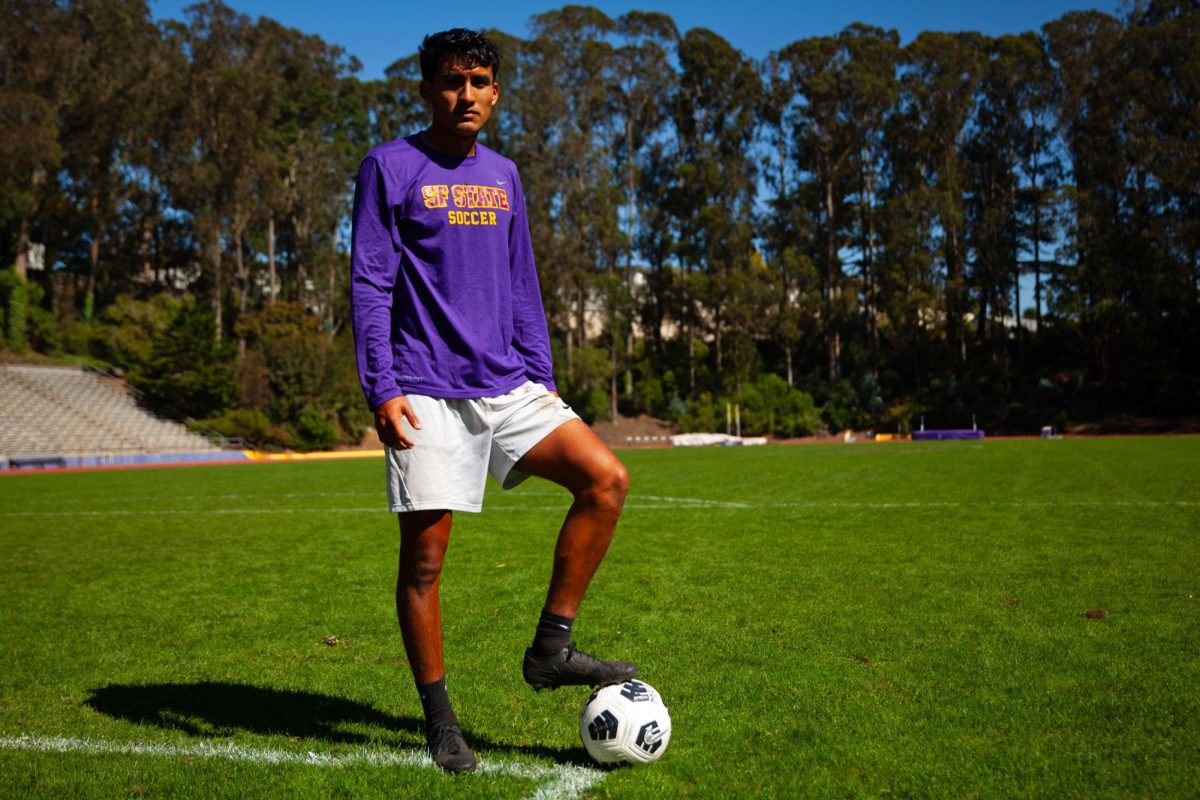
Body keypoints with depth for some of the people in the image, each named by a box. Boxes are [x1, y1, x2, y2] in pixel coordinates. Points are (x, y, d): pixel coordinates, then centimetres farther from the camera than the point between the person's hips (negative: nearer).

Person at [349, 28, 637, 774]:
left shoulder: (503, 175, 16)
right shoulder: (391, 167, 0)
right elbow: (370, 286, -5)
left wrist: (542, 376, 14)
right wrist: (382, 390, -13)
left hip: (507, 386, 5)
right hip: (428, 393, -5)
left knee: (607, 478, -11)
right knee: (424, 556, -2)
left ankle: (551, 648, 1)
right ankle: (440, 720, 14)